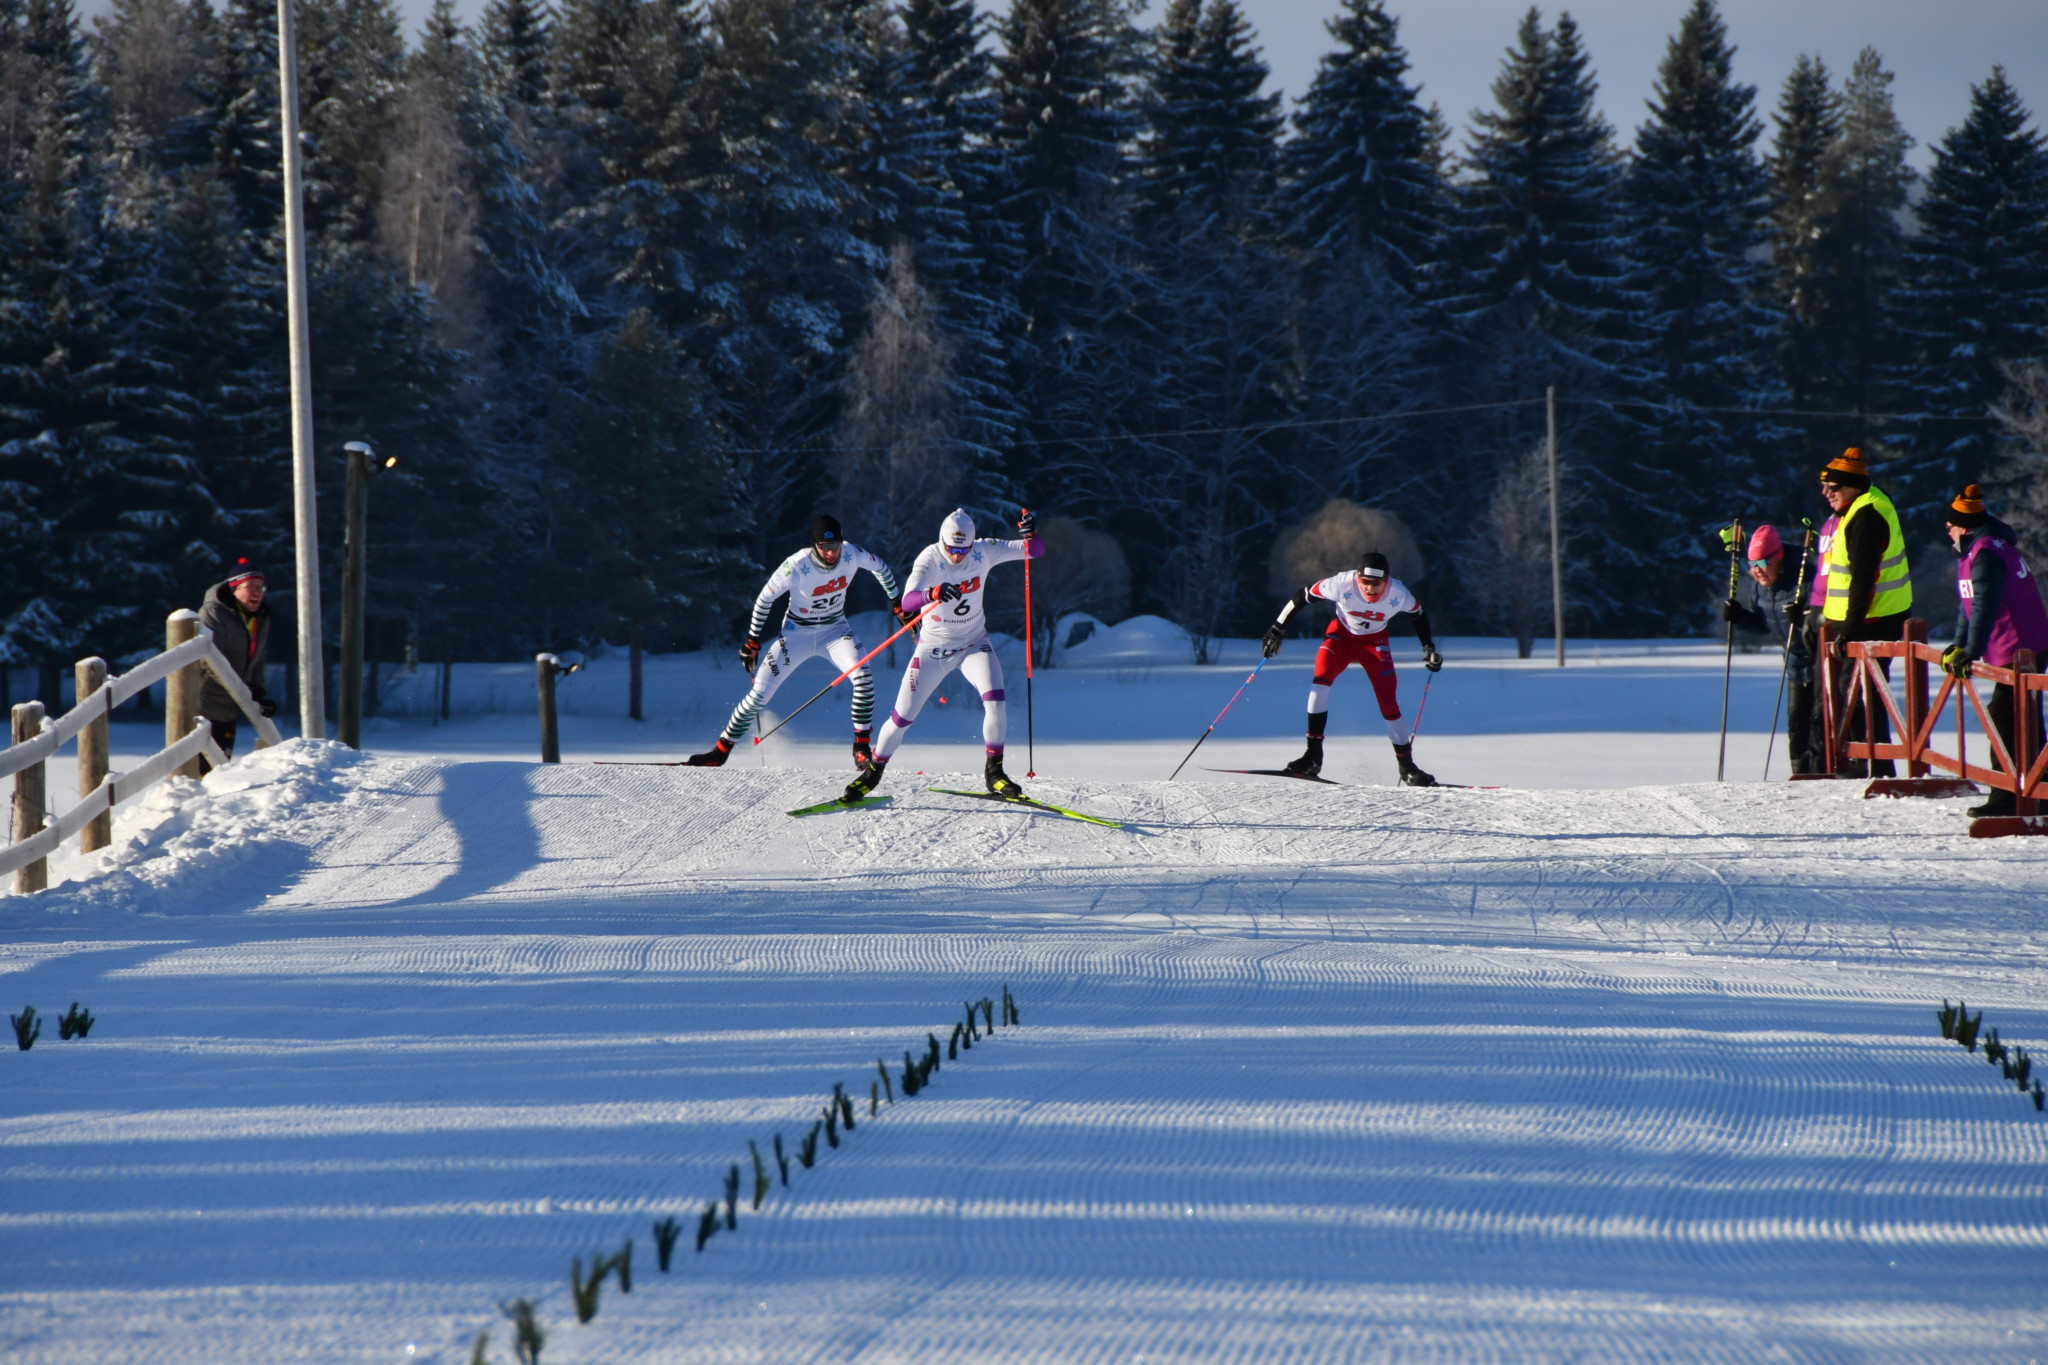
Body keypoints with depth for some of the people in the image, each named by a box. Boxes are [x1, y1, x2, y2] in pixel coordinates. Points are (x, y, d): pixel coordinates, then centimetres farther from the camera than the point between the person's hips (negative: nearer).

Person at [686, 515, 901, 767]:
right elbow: (765, 598, -12)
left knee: (862, 676, -26)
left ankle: (861, 747, -12)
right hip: (797, 632, -2)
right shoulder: (796, 567, -27)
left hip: (835, 630, 2)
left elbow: (881, 568, 4)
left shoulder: (852, 555, -19)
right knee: (759, 693, -6)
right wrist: (752, 640, -7)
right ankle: (721, 750, 11)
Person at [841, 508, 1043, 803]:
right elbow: (907, 602, -38)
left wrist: (1030, 534, -37)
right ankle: (872, 771, 20)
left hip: (974, 643, 2)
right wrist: (933, 594, -59)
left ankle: (994, 771, -8)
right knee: (903, 717, -2)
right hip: (934, 647, -2)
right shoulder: (930, 560, -23)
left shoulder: (983, 552, -13)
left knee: (995, 698, -22)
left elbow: (1035, 551, -13)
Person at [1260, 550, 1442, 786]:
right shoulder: (1343, 584, -30)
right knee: (1321, 679, -27)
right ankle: (1313, 754, -21)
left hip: (1375, 643, 1)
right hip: (1341, 635, -1)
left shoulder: (1398, 594, -25)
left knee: (1389, 703, -7)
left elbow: (1419, 615, -3)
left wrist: (1429, 648, -6)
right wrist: (1279, 627, -14)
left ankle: (1407, 768, 8)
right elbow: (1304, 595, -16)